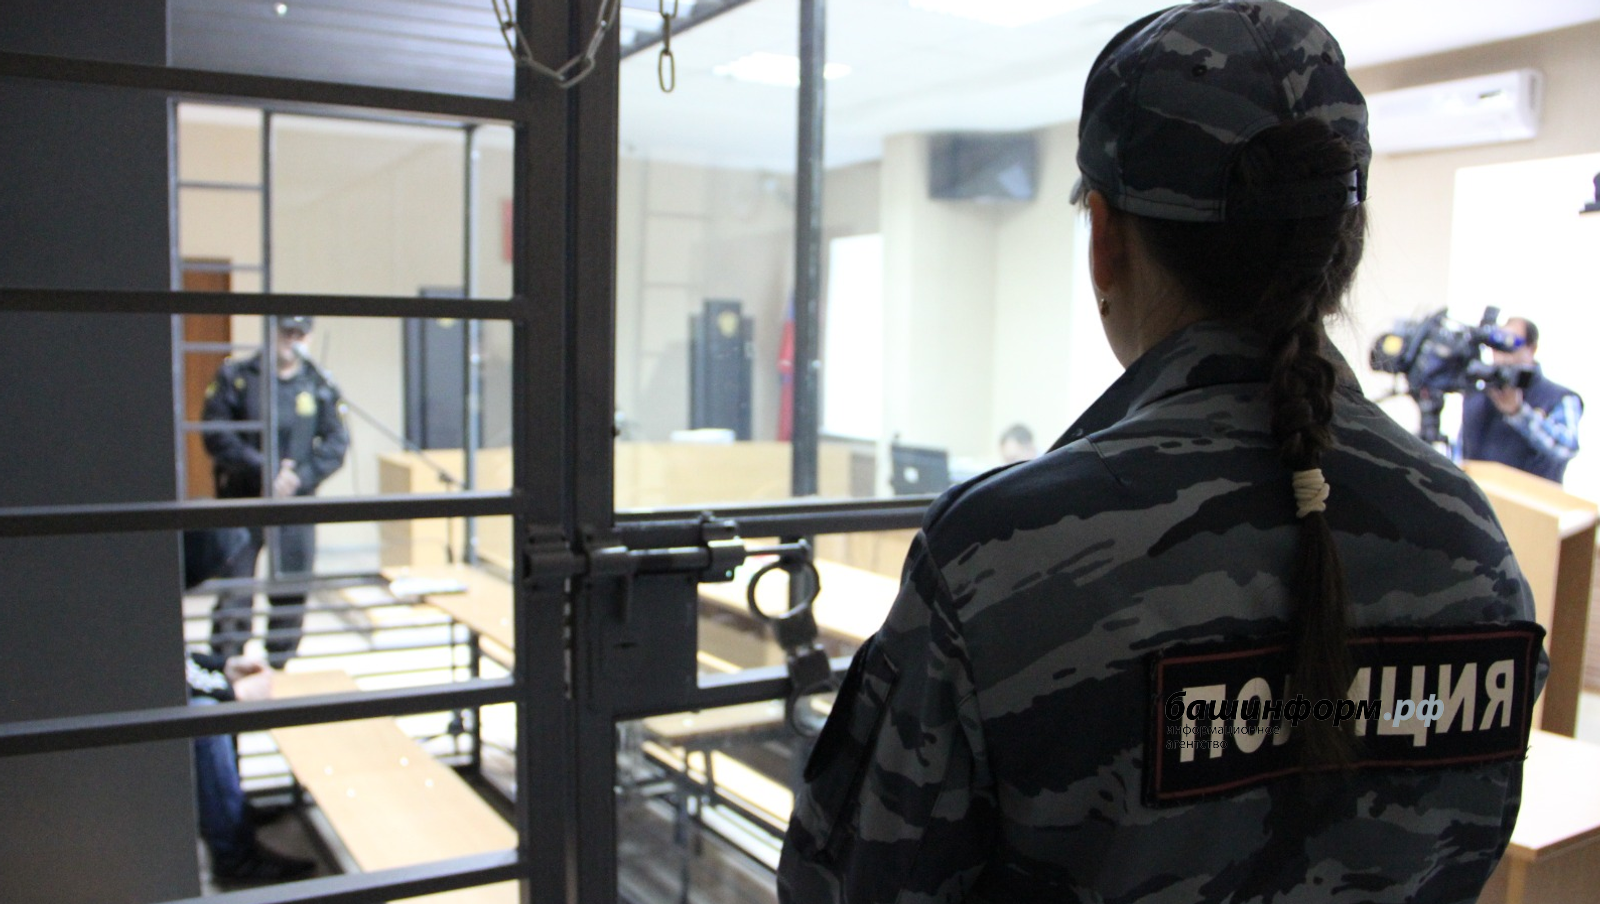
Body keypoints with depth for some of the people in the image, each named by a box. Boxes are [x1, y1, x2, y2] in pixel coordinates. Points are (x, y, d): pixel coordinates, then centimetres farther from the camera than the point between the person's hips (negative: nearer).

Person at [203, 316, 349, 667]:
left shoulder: (320, 385, 5)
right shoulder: (235, 377, 0)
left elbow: (336, 443, 1)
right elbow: (216, 436, -7)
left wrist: (300, 478, -13)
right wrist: (263, 472, -16)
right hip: (241, 499, -2)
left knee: (292, 596, 7)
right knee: (234, 594, -4)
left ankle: (278, 670, 21)